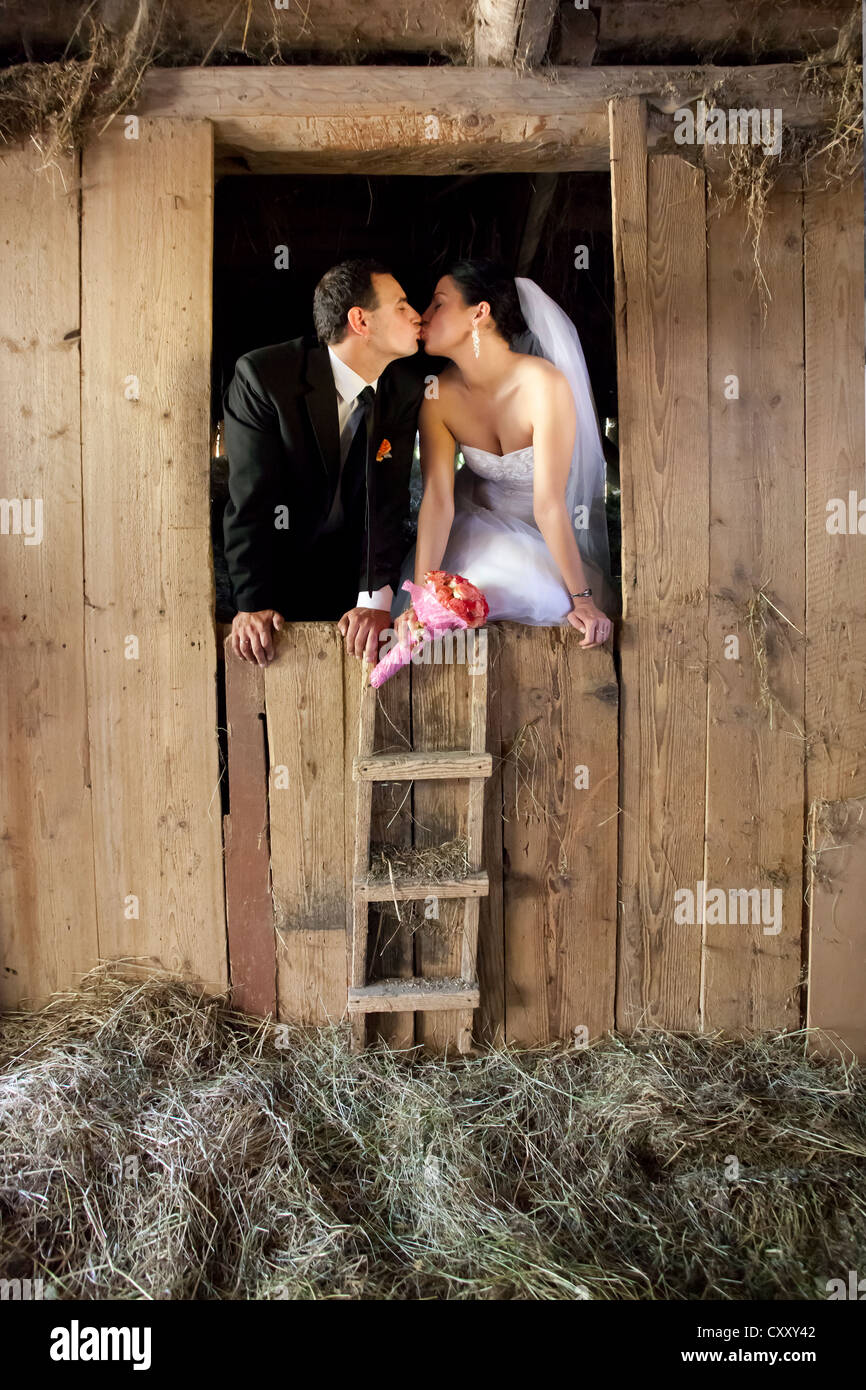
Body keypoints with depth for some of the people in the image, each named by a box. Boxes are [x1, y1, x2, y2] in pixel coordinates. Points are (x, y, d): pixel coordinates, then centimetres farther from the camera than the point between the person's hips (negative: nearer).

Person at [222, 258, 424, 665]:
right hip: (277, 566, -3)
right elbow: (250, 500, -20)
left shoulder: (405, 391, -5)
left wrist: (375, 598, -25)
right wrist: (252, 604, -27)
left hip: (352, 574, 3)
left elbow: (388, 501, -11)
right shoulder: (262, 375, -17)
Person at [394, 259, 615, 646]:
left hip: (549, 538, -2)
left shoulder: (543, 384, -28)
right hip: (480, 528, 3)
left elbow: (549, 504, -28)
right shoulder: (439, 394, -13)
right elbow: (437, 498, -19)